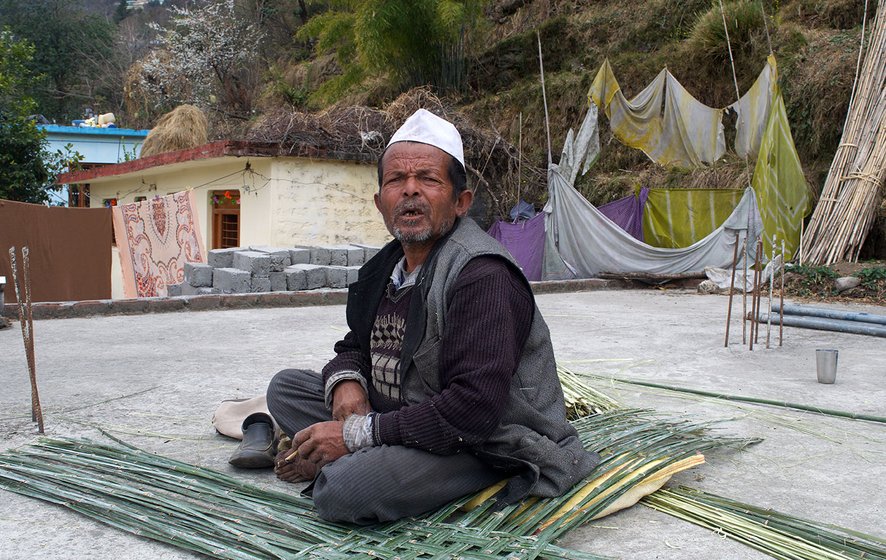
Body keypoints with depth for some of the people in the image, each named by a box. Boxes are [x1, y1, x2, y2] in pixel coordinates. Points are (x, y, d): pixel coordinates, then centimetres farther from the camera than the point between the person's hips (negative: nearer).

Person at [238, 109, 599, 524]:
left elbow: (474, 410, -29)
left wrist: (357, 434, -24)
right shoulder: (387, 266, 6)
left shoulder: (482, 276, -22)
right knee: (286, 386, 7)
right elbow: (356, 345, 19)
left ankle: (326, 467, -1)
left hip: (490, 447, -9)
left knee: (345, 490, -32)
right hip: (407, 418, 9)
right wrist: (346, 381, -7)